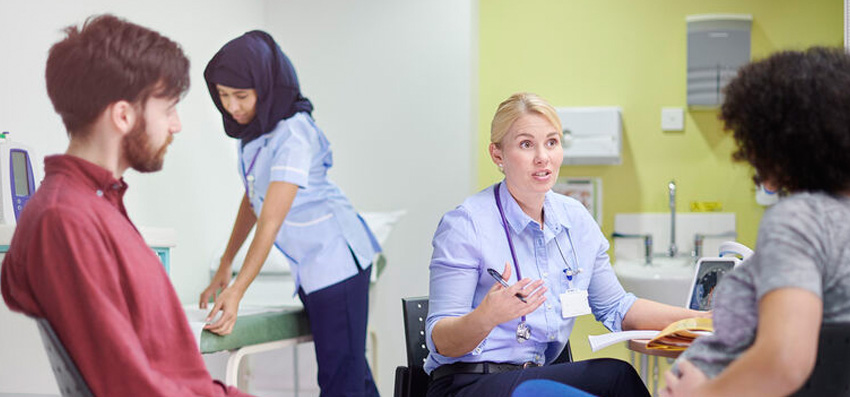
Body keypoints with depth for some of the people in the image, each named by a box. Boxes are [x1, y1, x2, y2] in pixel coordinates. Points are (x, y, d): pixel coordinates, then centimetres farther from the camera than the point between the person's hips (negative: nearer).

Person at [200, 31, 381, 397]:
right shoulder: (254, 128, 7)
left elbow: (271, 220, -26)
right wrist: (225, 266, 16)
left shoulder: (293, 134, -20)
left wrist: (237, 291, -31)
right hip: (308, 266, 9)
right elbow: (252, 199, 17)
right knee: (350, 368, 13)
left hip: (336, 257, -9)